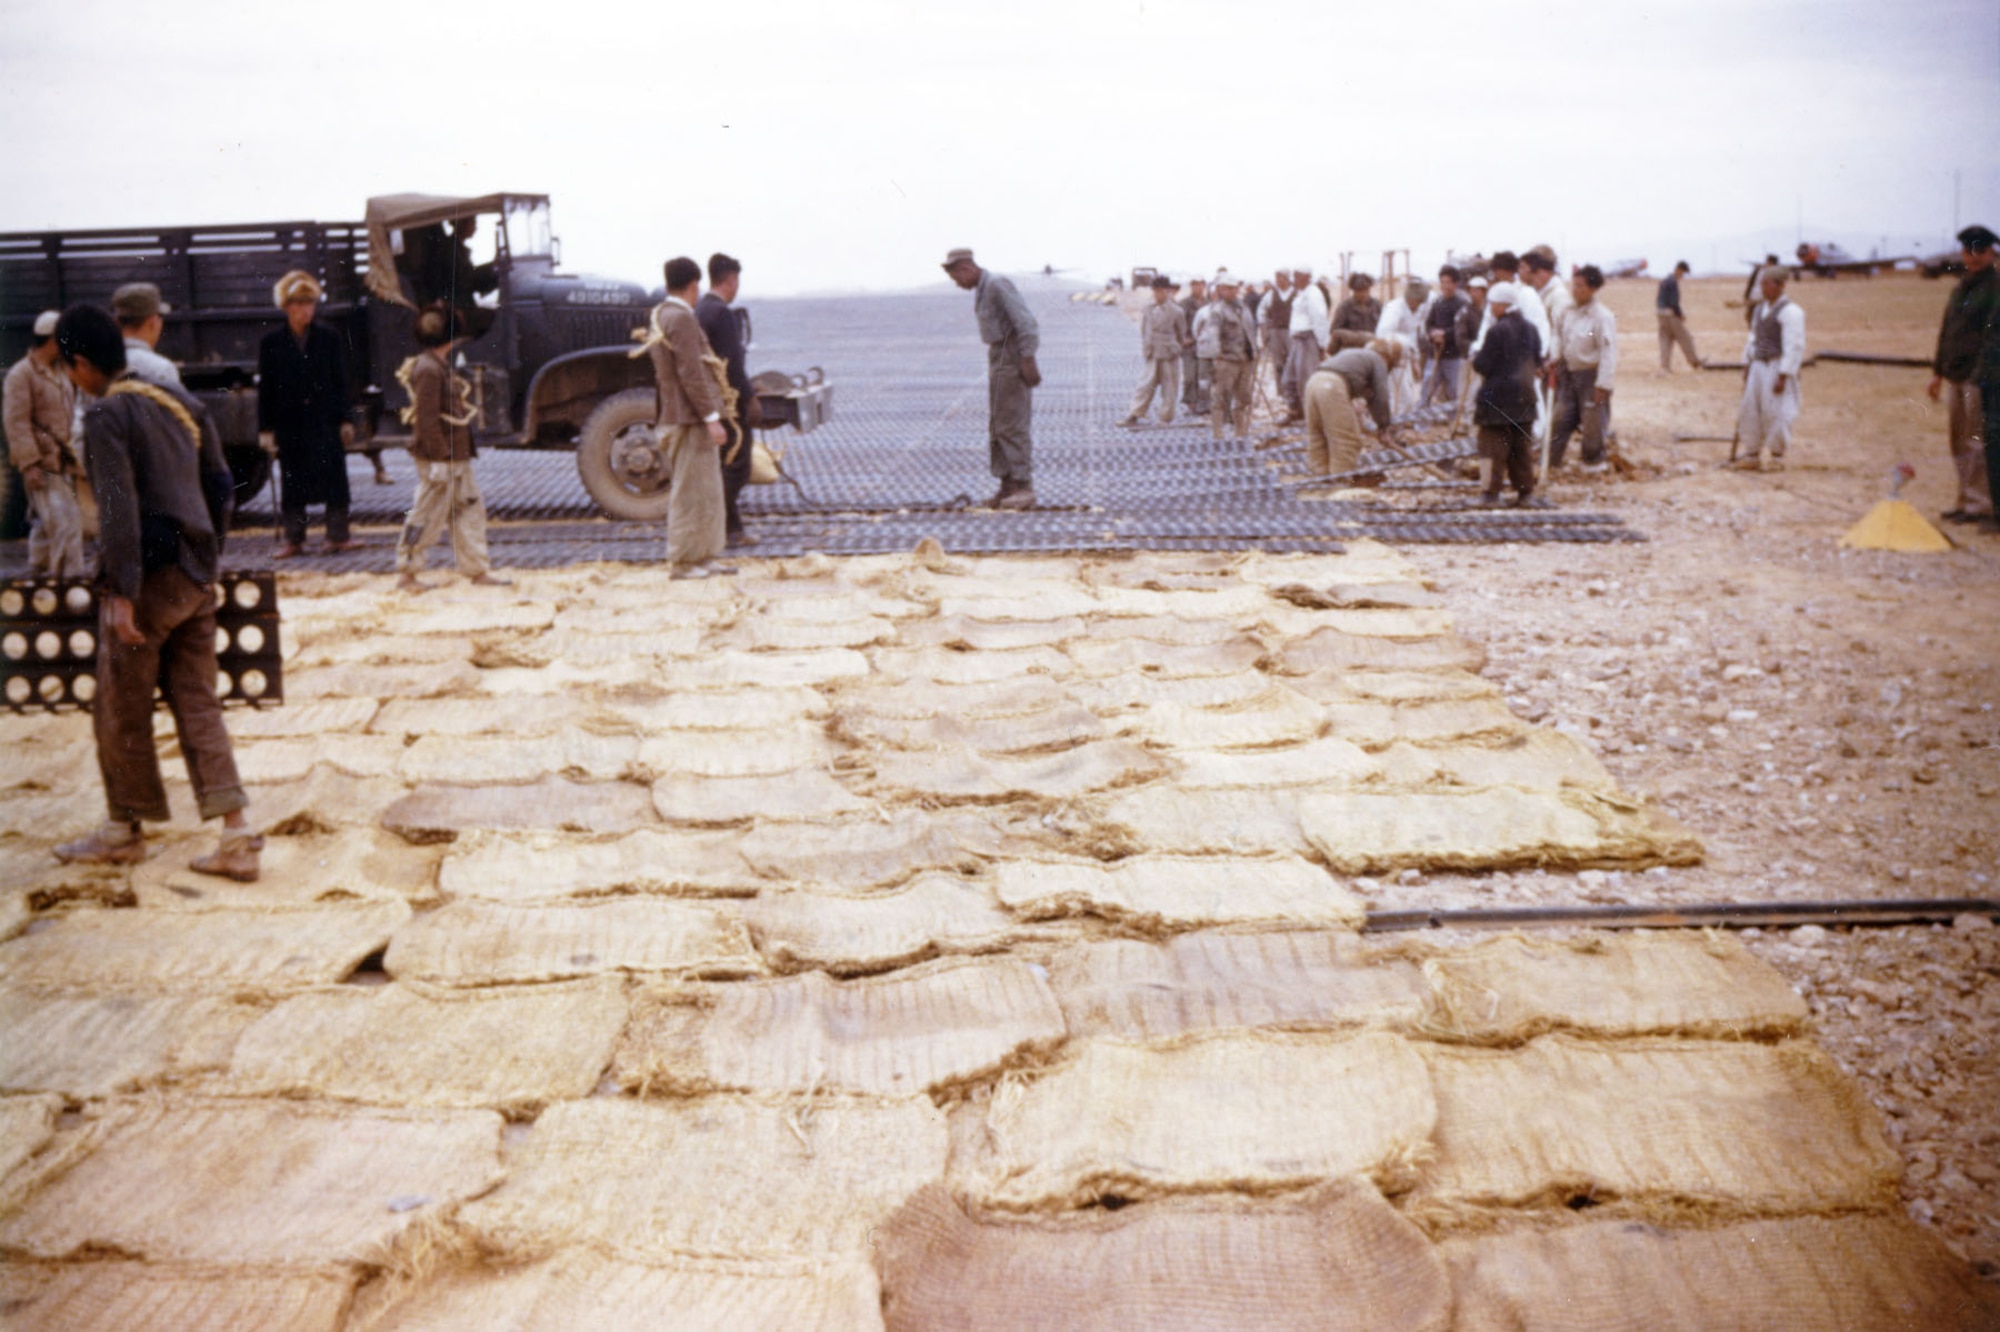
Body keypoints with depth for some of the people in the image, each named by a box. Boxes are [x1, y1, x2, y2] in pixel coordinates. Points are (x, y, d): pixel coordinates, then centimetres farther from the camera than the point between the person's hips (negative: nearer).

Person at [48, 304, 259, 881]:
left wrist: (120, 594, -21)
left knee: (120, 711, 9)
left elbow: (118, 507, -21)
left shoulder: (105, 415, -12)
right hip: (195, 575, 7)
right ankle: (237, 837, 2)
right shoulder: (180, 400, 11)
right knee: (197, 705, 8)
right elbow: (219, 484, 16)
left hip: (149, 577, -7)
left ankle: (124, 831, 23)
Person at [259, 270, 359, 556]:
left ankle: (338, 535, 7)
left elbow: (340, 382, 6)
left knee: (334, 476, -1)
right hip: (289, 422, 0)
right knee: (292, 479, 4)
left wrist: (345, 420, 1)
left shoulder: (329, 338, 4)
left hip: (325, 420, 0)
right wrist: (265, 429, -1)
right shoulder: (271, 343, 2)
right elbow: (264, 389, 3)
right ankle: (294, 540, 11)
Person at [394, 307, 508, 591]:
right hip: (439, 458, -10)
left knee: (470, 508, 13)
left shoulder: (441, 366, 14)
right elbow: (426, 418, -21)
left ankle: (478, 569, 20)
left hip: (457, 457, 10)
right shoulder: (428, 370, -18)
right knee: (427, 514, -3)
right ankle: (406, 573, 6)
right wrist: (439, 456, -22)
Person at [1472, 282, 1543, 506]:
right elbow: (1538, 361, 14)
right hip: (1525, 395, 7)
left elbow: (1483, 366, -15)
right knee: (1522, 445, 10)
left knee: (1495, 447, -2)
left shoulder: (1497, 331, -15)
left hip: (1498, 397, -7)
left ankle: (1492, 493, -3)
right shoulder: (1531, 329, 7)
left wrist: (1476, 357, 5)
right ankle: (1525, 491, 12)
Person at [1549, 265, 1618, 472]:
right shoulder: (1567, 311, 2)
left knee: (1592, 420, 4)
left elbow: (1608, 351, -18)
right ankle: (1551, 460, 15)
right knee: (1562, 417, 9)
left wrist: (1603, 384, -19)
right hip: (1569, 372, 6)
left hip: (1591, 375, -6)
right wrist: (1555, 358, 4)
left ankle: (1594, 462, 20)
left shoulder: (1602, 316, -18)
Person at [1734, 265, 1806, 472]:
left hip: (1778, 368, -8)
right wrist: (1747, 365, 16)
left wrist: (1783, 377, -18)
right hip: (1758, 366, 8)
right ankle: (1751, 455, 16)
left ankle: (1776, 457, 7)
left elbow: (1794, 347, -16)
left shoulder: (1790, 312, -13)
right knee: (1750, 410, 8)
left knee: (1775, 412, -5)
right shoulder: (1760, 309, 13)